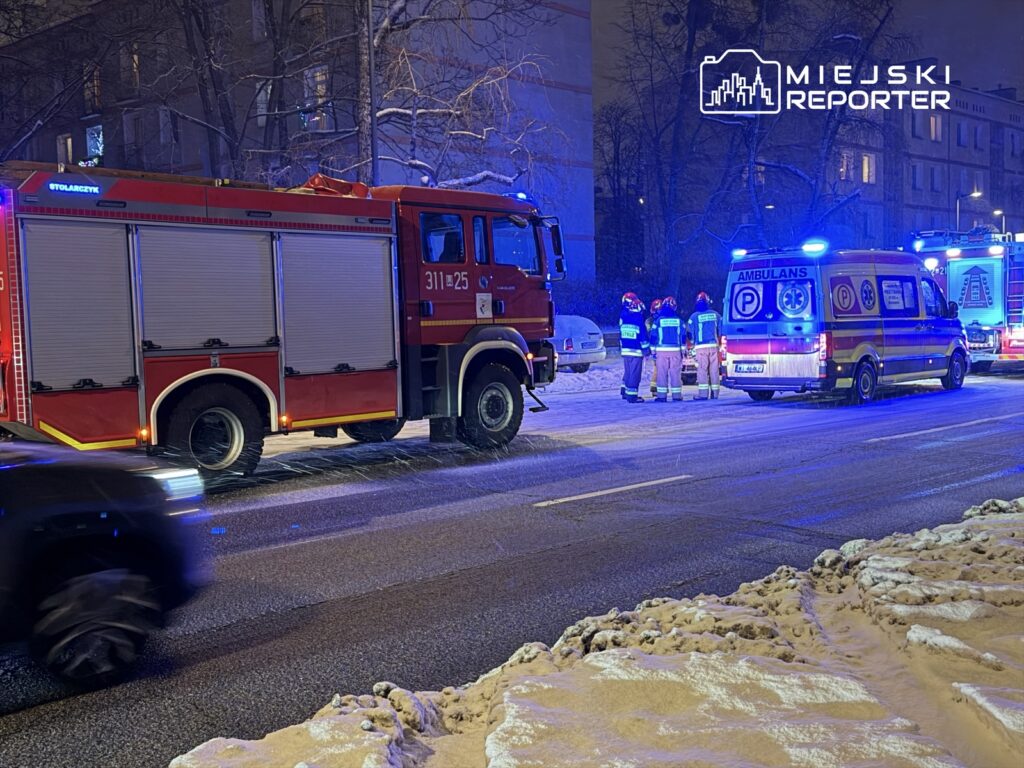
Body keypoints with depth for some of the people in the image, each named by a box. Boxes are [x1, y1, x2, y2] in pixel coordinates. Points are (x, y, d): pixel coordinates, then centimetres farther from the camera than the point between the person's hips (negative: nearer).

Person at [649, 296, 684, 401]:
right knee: (675, 373, 5)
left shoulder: (658, 320, -2)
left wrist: (653, 352, 7)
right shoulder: (679, 321, 2)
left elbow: (653, 338, 0)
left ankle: (662, 396, -1)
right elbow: (683, 337, 6)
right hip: (676, 350, 1)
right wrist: (682, 352, 12)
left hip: (661, 350, -1)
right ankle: (676, 395, 5)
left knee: (662, 373, 2)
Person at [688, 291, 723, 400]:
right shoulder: (716, 315, 6)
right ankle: (714, 393, 10)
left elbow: (689, 333, 2)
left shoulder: (694, 316, -3)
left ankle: (703, 393, -6)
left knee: (702, 370, -2)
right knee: (714, 369, 7)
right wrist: (719, 343, 24)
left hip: (701, 347, -3)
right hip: (714, 345, 3)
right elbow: (721, 331, 11)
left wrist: (693, 342, 20)